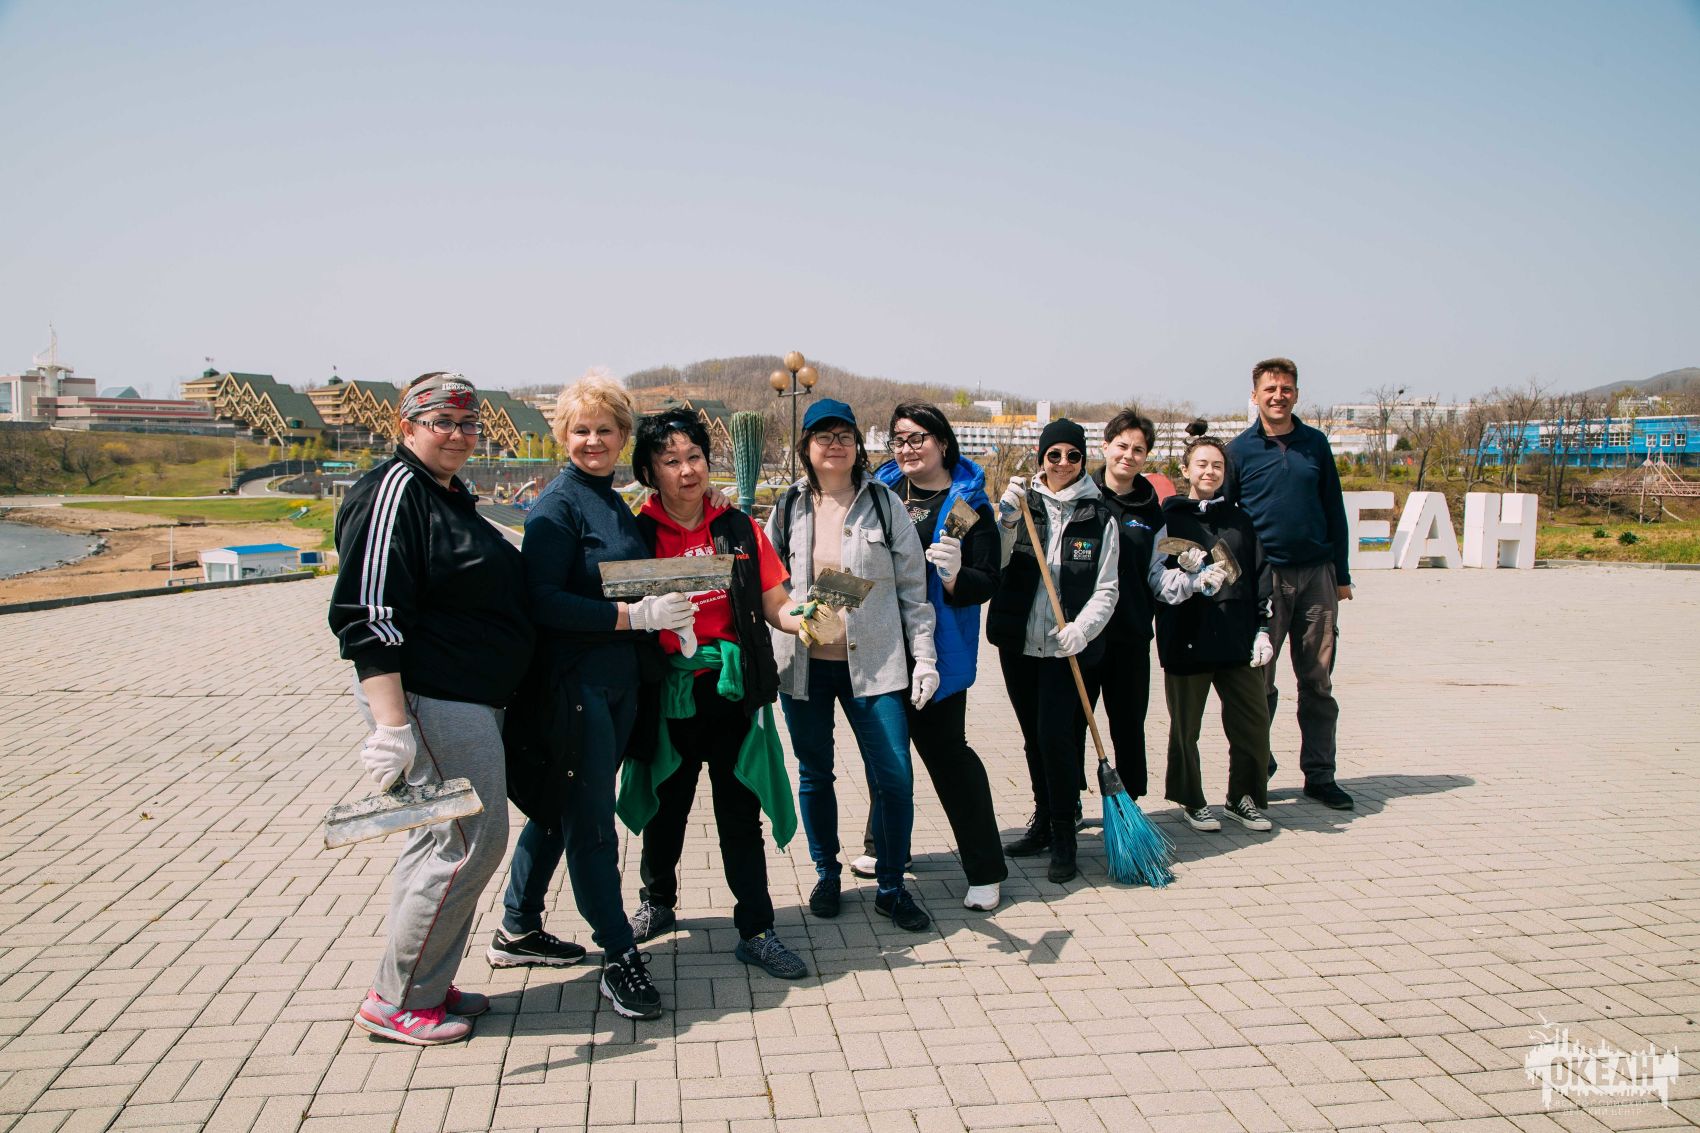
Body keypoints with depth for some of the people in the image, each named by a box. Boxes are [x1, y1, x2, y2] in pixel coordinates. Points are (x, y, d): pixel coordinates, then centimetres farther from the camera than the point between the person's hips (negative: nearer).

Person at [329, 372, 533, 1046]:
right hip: (430, 700, -10)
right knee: (473, 840, -5)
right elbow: (370, 616, -22)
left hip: (470, 700, 10)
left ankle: (425, 986, 29)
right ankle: (396, 1002, 9)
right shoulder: (394, 492, -14)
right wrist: (391, 725, -28)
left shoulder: (451, 496, 15)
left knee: (441, 841, 16)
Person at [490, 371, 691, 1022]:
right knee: (590, 821, -1)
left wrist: (667, 612, 4)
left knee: (559, 808, 17)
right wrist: (635, 615, -24)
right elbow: (543, 601, -20)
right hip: (574, 681, -9)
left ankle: (518, 931, 30)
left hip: (615, 682, 9)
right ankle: (620, 958, 7)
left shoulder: (614, 504, 15)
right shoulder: (558, 504, -11)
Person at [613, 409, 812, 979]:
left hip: (733, 690, 0)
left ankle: (756, 931, 15)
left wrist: (805, 621, -16)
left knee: (741, 815, 4)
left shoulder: (738, 529, 3)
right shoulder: (637, 534, -2)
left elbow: (775, 605, 4)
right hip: (669, 694, 0)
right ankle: (657, 902, 41)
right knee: (666, 809, 17)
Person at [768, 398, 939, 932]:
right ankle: (827, 873, 31)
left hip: (873, 663, -1)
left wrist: (924, 656, -4)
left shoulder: (885, 503, 1)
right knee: (814, 774, 11)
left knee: (894, 777, -4)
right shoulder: (788, 508, 5)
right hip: (802, 664, 2)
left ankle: (890, 887, 13)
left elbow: (913, 586, 1)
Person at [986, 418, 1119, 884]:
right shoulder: (1021, 503, 4)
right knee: (1034, 738, 13)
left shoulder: (1099, 517, 1)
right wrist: (1006, 516, -20)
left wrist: (1082, 628, -18)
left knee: (1055, 735, -11)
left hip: (1066, 648, -3)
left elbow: (1106, 589, -1)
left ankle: (1064, 835, 4)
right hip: (1018, 642, 3)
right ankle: (1043, 822, 29)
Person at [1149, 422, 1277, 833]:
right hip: (1186, 638, -3)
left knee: (1253, 722, 4)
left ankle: (1244, 798, 22)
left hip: (1236, 638, 3)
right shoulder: (1169, 519, 2)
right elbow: (1157, 578, -8)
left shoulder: (1239, 519, 13)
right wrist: (1196, 581, -24)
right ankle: (1191, 801, 23)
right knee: (1185, 725, 6)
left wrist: (1262, 630, 6)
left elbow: (1260, 579, 13)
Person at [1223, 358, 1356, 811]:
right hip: (1263, 577, -2)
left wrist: (1342, 574, 9)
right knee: (1257, 681, 4)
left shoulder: (1315, 443, 8)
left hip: (1317, 575, 2)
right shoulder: (1240, 449, 1)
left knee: (1318, 681, 6)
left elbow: (1334, 511, 11)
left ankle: (1320, 775, 15)